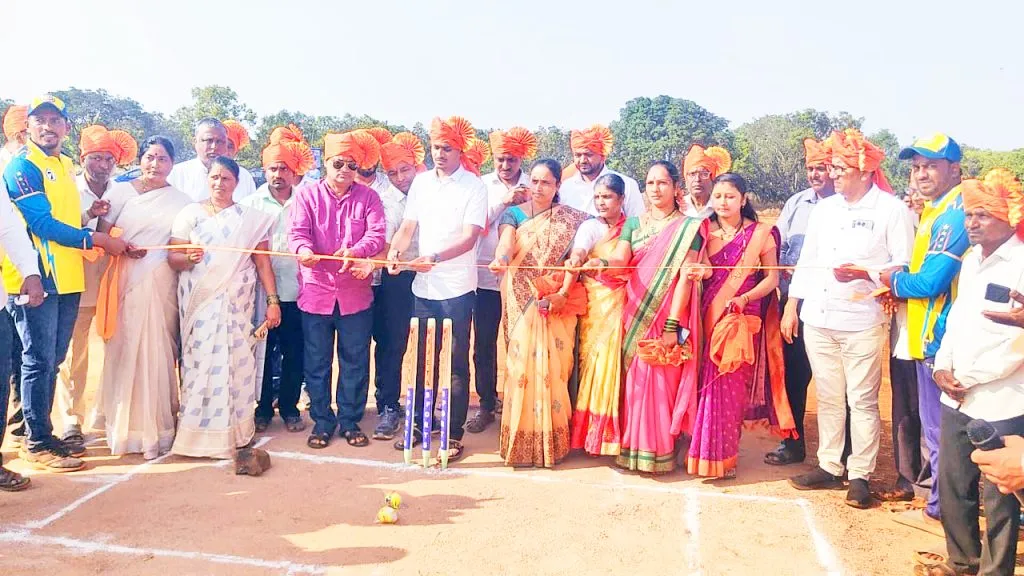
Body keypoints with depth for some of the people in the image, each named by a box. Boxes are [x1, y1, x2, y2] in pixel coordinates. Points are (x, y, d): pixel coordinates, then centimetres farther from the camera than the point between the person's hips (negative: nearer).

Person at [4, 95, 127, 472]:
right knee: (39, 361, -2)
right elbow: (42, 223, -15)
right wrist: (98, 240, -12)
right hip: (36, 279, -8)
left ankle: (44, 434, 23)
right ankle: (36, 443, 7)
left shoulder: (65, 165, 18)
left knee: (52, 361, 13)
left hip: (66, 279, 8)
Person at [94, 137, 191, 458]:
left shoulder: (180, 201, 9)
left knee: (158, 353, 1)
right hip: (124, 281, 0)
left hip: (162, 284, 0)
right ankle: (127, 426, 12)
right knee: (125, 351, 0)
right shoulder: (121, 191, 8)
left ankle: (156, 426, 12)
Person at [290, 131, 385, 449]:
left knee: (355, 360, 7)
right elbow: (298, 231, -6)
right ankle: (322, 421, 22)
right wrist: (303, 250, -30)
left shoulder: (368, 197, 4)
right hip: (315, 291, 0)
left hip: (355, 293, 0)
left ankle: (350, 421, 21)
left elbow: (377, 234, -9)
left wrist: (356, 251, -30)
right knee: (317, 362, 8)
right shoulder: (307, 196, 4)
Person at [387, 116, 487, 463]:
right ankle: (419, 424, 27)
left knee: (456, 363, 3)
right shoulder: (421, 182, 8)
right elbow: (408, 227, 8)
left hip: (457, 288, -4)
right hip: (423, 286, 5)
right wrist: (395, 251, -13)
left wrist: (435, 258, -29)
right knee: (423, 360, 13)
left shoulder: (474, 186, -6)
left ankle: (454, 434, 13)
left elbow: (469, 238, -15)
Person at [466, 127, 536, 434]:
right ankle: (486, 405, 18)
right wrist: (505, 201, -12)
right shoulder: (483, 185, 7)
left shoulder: (532, 188, 3)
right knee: (483, 344, 5)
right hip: (487, 275, 1)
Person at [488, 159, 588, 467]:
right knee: (522, 365, -2)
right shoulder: (514, 214, 4)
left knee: (552, 368, -2)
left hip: (556, 303, 0)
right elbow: (506, 243, -14)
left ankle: (550, 440, 7)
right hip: (522, 304, 0)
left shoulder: (570, 219, 7)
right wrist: (500, 258, -35)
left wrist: (563, 293, -12)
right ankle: (521, 439, 6)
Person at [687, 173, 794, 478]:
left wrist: (745, 298, -15)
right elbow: (700, 273, 10)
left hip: (742, 319, -3)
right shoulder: (705, 231, 9)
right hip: (709, 317, 3)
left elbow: (772, 277, 1)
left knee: (729, 385, -5)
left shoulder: (760, 233, 1)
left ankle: (722, 457, 6)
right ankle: (704, 452, 15)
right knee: (707, 383, 1)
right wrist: (697, 272, -14)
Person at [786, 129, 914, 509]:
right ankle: (829, 467, 22)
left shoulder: (891, 209, -3)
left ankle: (860, 475, 13)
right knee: (828, 398, 12)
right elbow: (807, 260, 16)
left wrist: (864, 273, -22)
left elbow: (904, 266, -7)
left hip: (861, 323, -5)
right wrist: (791, 306, 12)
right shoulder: (825, 208, 13)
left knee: (862, 400, 1)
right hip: (817, 320, 5)